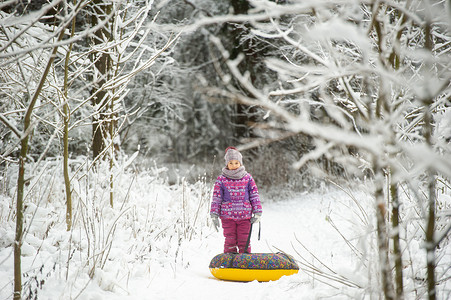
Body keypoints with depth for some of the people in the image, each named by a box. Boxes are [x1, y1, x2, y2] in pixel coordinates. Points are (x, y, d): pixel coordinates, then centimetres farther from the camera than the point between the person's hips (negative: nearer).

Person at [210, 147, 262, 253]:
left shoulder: (248, 178, 5)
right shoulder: (221, 179, 1)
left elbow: (254, 196, 8)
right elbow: (216, 198, 2)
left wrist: (257, 213, 4)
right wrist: (214, 216, -1)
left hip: (245, 216, 1)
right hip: (227, 217, -1)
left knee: (244, 241, 3)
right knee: (230, 241, 3)